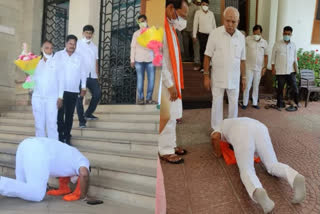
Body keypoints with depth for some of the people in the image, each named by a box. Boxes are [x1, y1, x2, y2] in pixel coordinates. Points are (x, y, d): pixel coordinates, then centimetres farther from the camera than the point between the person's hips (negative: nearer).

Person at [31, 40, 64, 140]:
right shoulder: (37, 63, 10)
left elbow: (61, 80, 0)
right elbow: (33, 79, 13)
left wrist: (60, 97, -4)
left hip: (52, 98, -3)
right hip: (37, 98, 3)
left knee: (52, 124, -6)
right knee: (39, 123, 8)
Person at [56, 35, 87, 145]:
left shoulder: (79, 57, 8)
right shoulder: (58, 55, 3)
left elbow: (82, 73, 11)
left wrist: (83, 87, 7)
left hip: (73, 91, 2)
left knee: (69, 115, 7)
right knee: (60, 114, -1)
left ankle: (67, 136, 15)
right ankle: (60, 136, 8)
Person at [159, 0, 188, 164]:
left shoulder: (170, 26, 10)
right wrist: (170, 84, -19)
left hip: (171, 80, 9)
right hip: (164, 82, -9)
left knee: (172, 116, 17)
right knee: (166, 117, 1)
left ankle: (171, 144, 30)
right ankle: (165, 151, 15)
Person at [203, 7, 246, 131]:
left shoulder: (241, 37, 0)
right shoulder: (215, 34, -10)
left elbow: (242, 59, 8)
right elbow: (207, 56, -7)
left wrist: (244, 77, 9)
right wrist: (206, 76, -9)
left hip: (234, 78, 3)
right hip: (218, 77, -3)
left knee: (234, 103, 11)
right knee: (217, 103, 5)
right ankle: (216, 129, 18)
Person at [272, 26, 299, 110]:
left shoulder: (293, 45, 8)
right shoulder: (277, 44, 1)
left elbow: (295, 57, 15)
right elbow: (273, 57, 3)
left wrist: (296, 67, 3)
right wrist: (273, 68, -4)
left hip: (291, 71, 2)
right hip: (280, 71, -2)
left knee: (294, 88, -4)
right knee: (280, 88, 5)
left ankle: (295, 104, 9)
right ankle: (280, 103, 17)